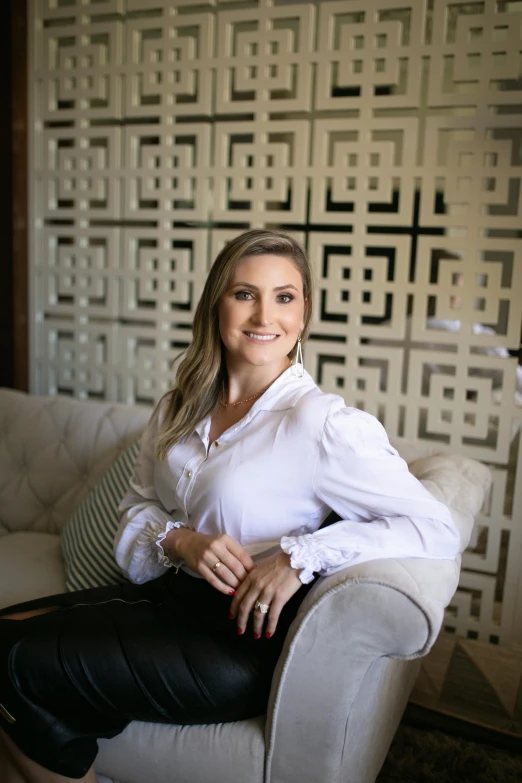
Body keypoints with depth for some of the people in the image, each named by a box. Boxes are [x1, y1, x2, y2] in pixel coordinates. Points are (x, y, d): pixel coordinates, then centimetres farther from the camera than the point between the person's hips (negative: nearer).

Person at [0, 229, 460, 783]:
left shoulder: (322, 424, -17)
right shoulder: (180, 407, 4)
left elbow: (439, 531, -20)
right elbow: (137, 507, 11)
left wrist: (299, 556, -26)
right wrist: (179, 540, -12)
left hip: (242, 638, -6)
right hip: (168, 595, 7)